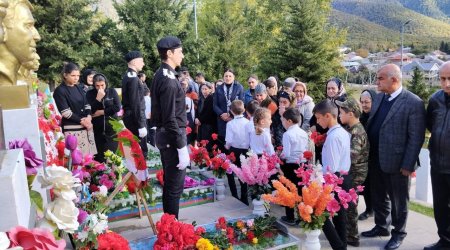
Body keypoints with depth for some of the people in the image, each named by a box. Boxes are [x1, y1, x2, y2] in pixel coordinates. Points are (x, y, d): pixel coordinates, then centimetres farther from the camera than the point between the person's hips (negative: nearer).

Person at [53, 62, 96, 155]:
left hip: (86, 126, 7)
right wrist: (81, 120, -11)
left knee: (89, 156, 8)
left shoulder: (78, 88, 14)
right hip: (72, 129, -6)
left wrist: (88, 117, -5)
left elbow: (87, 104, 14)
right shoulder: (60, 91, -6)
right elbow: (65, 112, -12)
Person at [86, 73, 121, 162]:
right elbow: (90, 110, -8)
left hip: (112, 127, 0)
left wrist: (102, 112, -8)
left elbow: (117, 107, -7)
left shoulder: (112, 91, 3)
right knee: (100, 154, 1)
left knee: (112, 153, -2)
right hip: (98, 128, 0)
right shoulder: (90, 94, 2)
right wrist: (98, 99, -17)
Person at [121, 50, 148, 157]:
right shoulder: (133, 79, -18)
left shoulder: (127, 76, 12)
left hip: (129, 116, 10)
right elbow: (136, 104, -22)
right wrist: (141, 125, -21)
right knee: (141, 151, -6)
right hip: (135, 118, -10)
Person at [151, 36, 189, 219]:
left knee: (169, 183, 19)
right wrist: (182, 148, -21)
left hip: (164, 135, 10)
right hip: (172, 136, -10)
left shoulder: (161, 75, 11)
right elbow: (170, 118, -23)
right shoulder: (168, 79, -19)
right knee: (175, 185, -2)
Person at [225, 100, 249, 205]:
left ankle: (234, 196, 15)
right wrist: (247, 145, 12)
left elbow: (229, 141, -16)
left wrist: (227, 146, 4)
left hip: (234, 150, -3)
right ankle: (244, 198, 22)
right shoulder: (248, 122, -8)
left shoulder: (230, 123, -14)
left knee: (230, 172, 18)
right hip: (246, 150, 3)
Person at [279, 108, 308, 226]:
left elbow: (286, 154, -20)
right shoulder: (304, 133, 4)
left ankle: (290, 218, 15)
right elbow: (306, 150, 10)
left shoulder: (287, 134, -17)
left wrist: (280, 155, -1)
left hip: (290, 166, -6)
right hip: (302, 165, 6)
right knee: (300, 191, 14)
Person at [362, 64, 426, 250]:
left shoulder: (413, 103, -15)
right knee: (378, 198, 19)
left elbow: (416, 138, -15)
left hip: (396, 162, -6)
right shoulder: (379, 98, 7)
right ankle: (381, 227, 38)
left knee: (398, 201, 12)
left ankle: (398, 233, 30)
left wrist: (408, 165, -16)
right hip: (375, 160, 6)